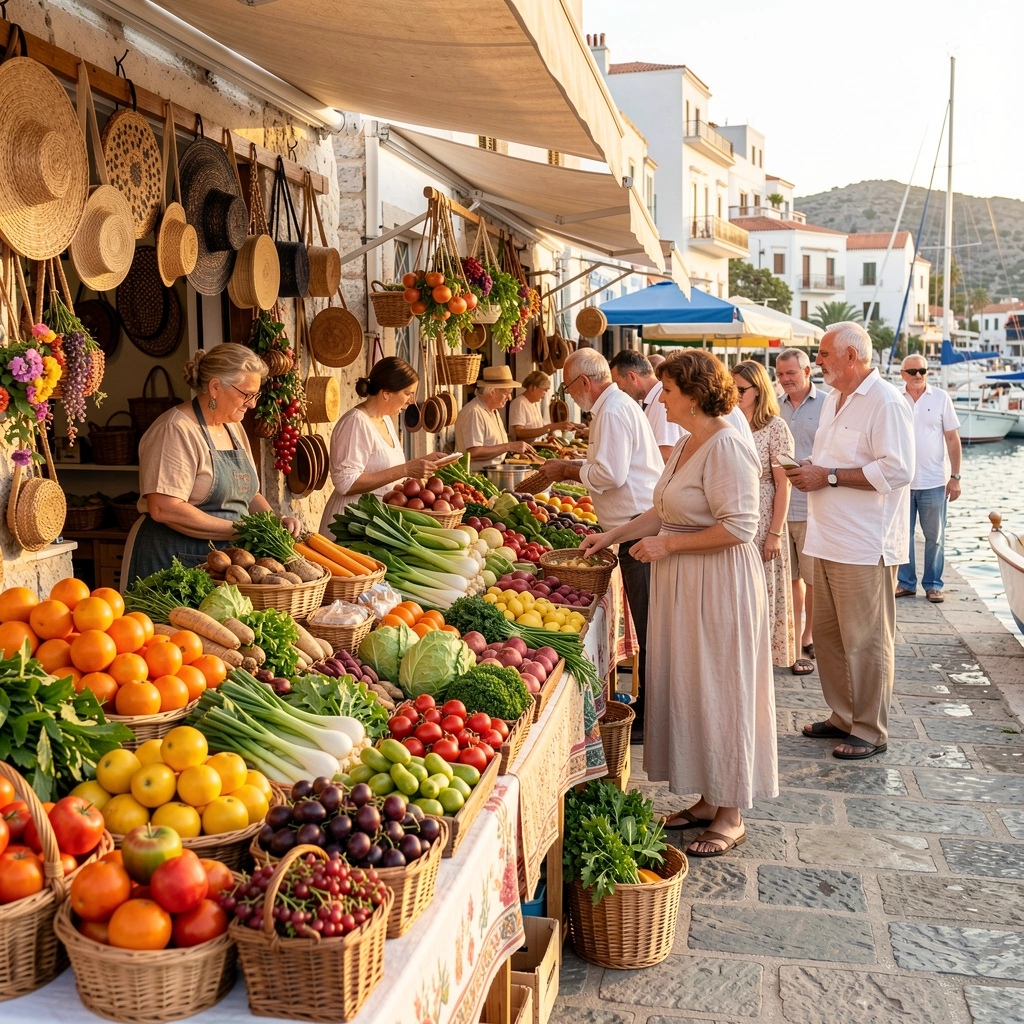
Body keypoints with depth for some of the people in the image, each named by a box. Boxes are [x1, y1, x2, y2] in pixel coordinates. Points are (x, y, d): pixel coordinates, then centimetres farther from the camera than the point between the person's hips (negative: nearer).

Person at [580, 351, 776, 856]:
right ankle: (704, 801, 27)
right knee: (686, 690, 14)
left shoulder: (727, 448, -18)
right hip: (682, 586, 10)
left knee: (718, 694, 1)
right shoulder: (684, 445, 11)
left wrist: (668, 544, -18)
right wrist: (612, 536, 14)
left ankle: (730, 815, 15)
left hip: (720, 587, -10)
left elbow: (739, 527, -23)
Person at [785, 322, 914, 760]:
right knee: (827, 633, 15)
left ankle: (870, 731, 11)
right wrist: (809, 469, 5)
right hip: (830, 539, 9)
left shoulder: (886, 403, -13)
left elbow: (897, 470, -22)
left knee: (866, 641, -1)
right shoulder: (832, 400, 16)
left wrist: (829, 476, -20)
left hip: (865, 544, -9)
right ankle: (843, 716, 28)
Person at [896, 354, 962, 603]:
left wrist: (955, 476, -4)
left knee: (934, 537, 6)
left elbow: (952, 439, 1)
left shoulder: (940, 398, 0)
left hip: (934, 482, -1)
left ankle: (933, 584, 17)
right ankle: (905, 582, 19)